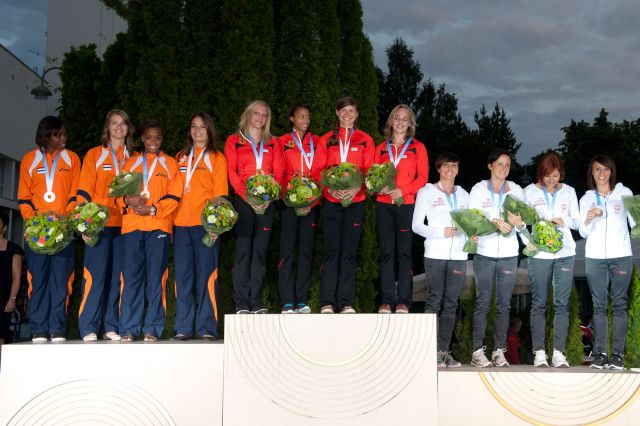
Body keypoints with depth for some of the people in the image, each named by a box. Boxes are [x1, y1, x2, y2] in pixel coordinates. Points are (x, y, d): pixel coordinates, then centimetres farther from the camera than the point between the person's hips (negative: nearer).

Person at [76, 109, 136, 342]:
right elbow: (84, 190, 2)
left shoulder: (133, 158, 15)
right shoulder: (94, 155, 8)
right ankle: (88, 327, -2)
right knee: (95, 275, -7)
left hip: (124, 224, 3)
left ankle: (111, 326, 8)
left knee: (117, 275, 3)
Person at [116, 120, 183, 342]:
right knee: (131, 276, -3)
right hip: (132, 225, 2)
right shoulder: (130, 163, 18)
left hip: (159, 225, -1)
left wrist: (153, 209, -11)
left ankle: (152, 329, 0)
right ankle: (129, 329, 1)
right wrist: (128, 200, -9)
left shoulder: (170, 164, 13)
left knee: (156, 277, -4)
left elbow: (174, 195, 3)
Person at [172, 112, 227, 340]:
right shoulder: (181, 158, 18)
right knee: (182, 276, 3)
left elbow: (220, 193, 0)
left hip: (205, 224, -4)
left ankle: (207, 328, -1)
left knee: (206, 275, -5)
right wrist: (169, 219, 4)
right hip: (180, 223, 4)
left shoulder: (217, 158, 7)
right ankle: (183, 328, 8)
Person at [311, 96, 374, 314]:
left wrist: (357, 187, -16)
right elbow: (317, 170, 5)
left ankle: (347, 302, 4)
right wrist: (330, 188, -13)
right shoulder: (326, 140, 12)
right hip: (331, 201, 0)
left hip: (355, 201, 0)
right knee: (330, 252, -2)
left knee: (349, 253, 1)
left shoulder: (365, 140, 11)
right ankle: (327, 302, 0)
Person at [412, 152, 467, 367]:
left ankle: (444, 350, 7)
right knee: (434, 301, -6)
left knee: (451, 304, 3)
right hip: (435, 254, -4)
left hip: (458, 255, 4)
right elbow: (416, 225, 1)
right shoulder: (427, 192, 6)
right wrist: (441, 232, -12)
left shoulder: (463, 195, 19)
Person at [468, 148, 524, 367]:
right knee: (483, 303, -3)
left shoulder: (516, 190, 12)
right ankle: (477, 351, 0)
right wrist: (495, 222, -20)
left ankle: (499, 351, 9)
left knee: (504, 304, 4)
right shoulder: (479, 189, 5)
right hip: (485, 253, -2)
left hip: (509, 254, 3)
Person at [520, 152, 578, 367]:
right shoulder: (530, 191, 5)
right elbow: (523, 220, 5)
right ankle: (539, 352, 5)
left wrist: (565, 221, -10)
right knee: (538, 303, 0)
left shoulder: (569, 192, 10)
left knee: (562, 303, -1)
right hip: (539, 253, -2)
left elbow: (577, 221, 11)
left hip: (565, 253, 2)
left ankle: (559, 352, 2)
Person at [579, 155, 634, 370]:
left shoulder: (624, 193, 5)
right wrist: (588, 219, -11)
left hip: (621, 255, -2)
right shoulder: (587, 198, 11)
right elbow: (583, 233, 7)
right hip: (594, 257, 2)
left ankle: (617, 353, 0)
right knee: (599, 305, 2)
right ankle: (600, 352, 3)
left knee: (619, 304, -1)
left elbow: (635, 223, 3)